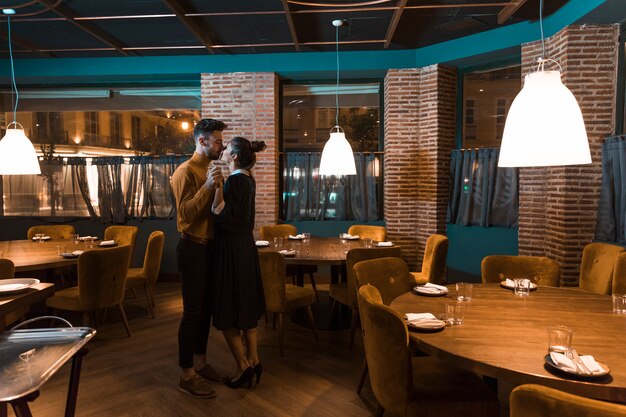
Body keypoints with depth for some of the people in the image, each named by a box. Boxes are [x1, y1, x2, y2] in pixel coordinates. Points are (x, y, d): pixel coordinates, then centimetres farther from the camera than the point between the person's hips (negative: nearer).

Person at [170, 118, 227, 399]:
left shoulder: (210, 170, 13)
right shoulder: (186, 171, -12)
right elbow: (185, 212, -22)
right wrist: (207, 186, -26)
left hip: (209, 246, 8)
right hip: (193, 248, -8)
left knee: (206, 308, 15)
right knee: (192, 311, -2)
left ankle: (200, 363, 29)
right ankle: (187, 375, 10)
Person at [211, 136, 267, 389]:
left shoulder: (235, 180, -18)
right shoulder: (248, 179, 10)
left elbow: (223, 217, -24)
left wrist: (216, 186, -29)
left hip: (231, 249, -9)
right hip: (245, 246, 9)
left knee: (228, 312, 2)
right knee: (245, 307, 15)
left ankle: (243, 366, 11)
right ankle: (253, 361, 23)